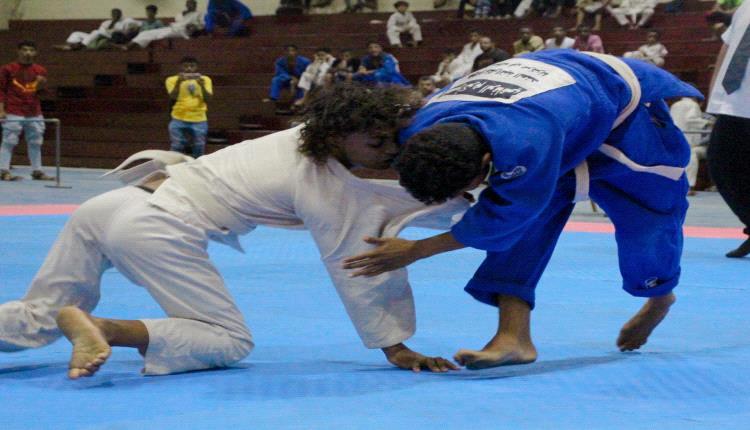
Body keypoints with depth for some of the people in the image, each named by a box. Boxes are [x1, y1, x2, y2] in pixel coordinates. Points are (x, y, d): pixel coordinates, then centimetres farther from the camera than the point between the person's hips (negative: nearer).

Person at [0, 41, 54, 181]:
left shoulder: (40, 71, 9)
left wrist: (42, 85, -7)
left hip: (35, 114, 5)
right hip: (13, 114, -5)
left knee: (35, 143, 10)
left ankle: (37, 171, 18)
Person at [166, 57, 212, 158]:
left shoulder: (205, 79, 6)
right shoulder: (172, 80, 3)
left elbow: (208, 99, -5)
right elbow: (173, 97, -11)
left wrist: (202, 86, -22)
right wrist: (178, 83, -26)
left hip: (199, 121, 1)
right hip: (179, 120, -1)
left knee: (198, 154, 2)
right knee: (176, 152, -2)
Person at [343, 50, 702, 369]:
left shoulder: (526, 144, -50)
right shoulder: (420, 133, -29)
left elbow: (498, 224, -36)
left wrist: (414, 251, -32)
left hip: (621, 107, -5)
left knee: (646, 215, 11)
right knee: (522, 220, -18)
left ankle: (659, 297, 42)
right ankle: (514, 337, -19)